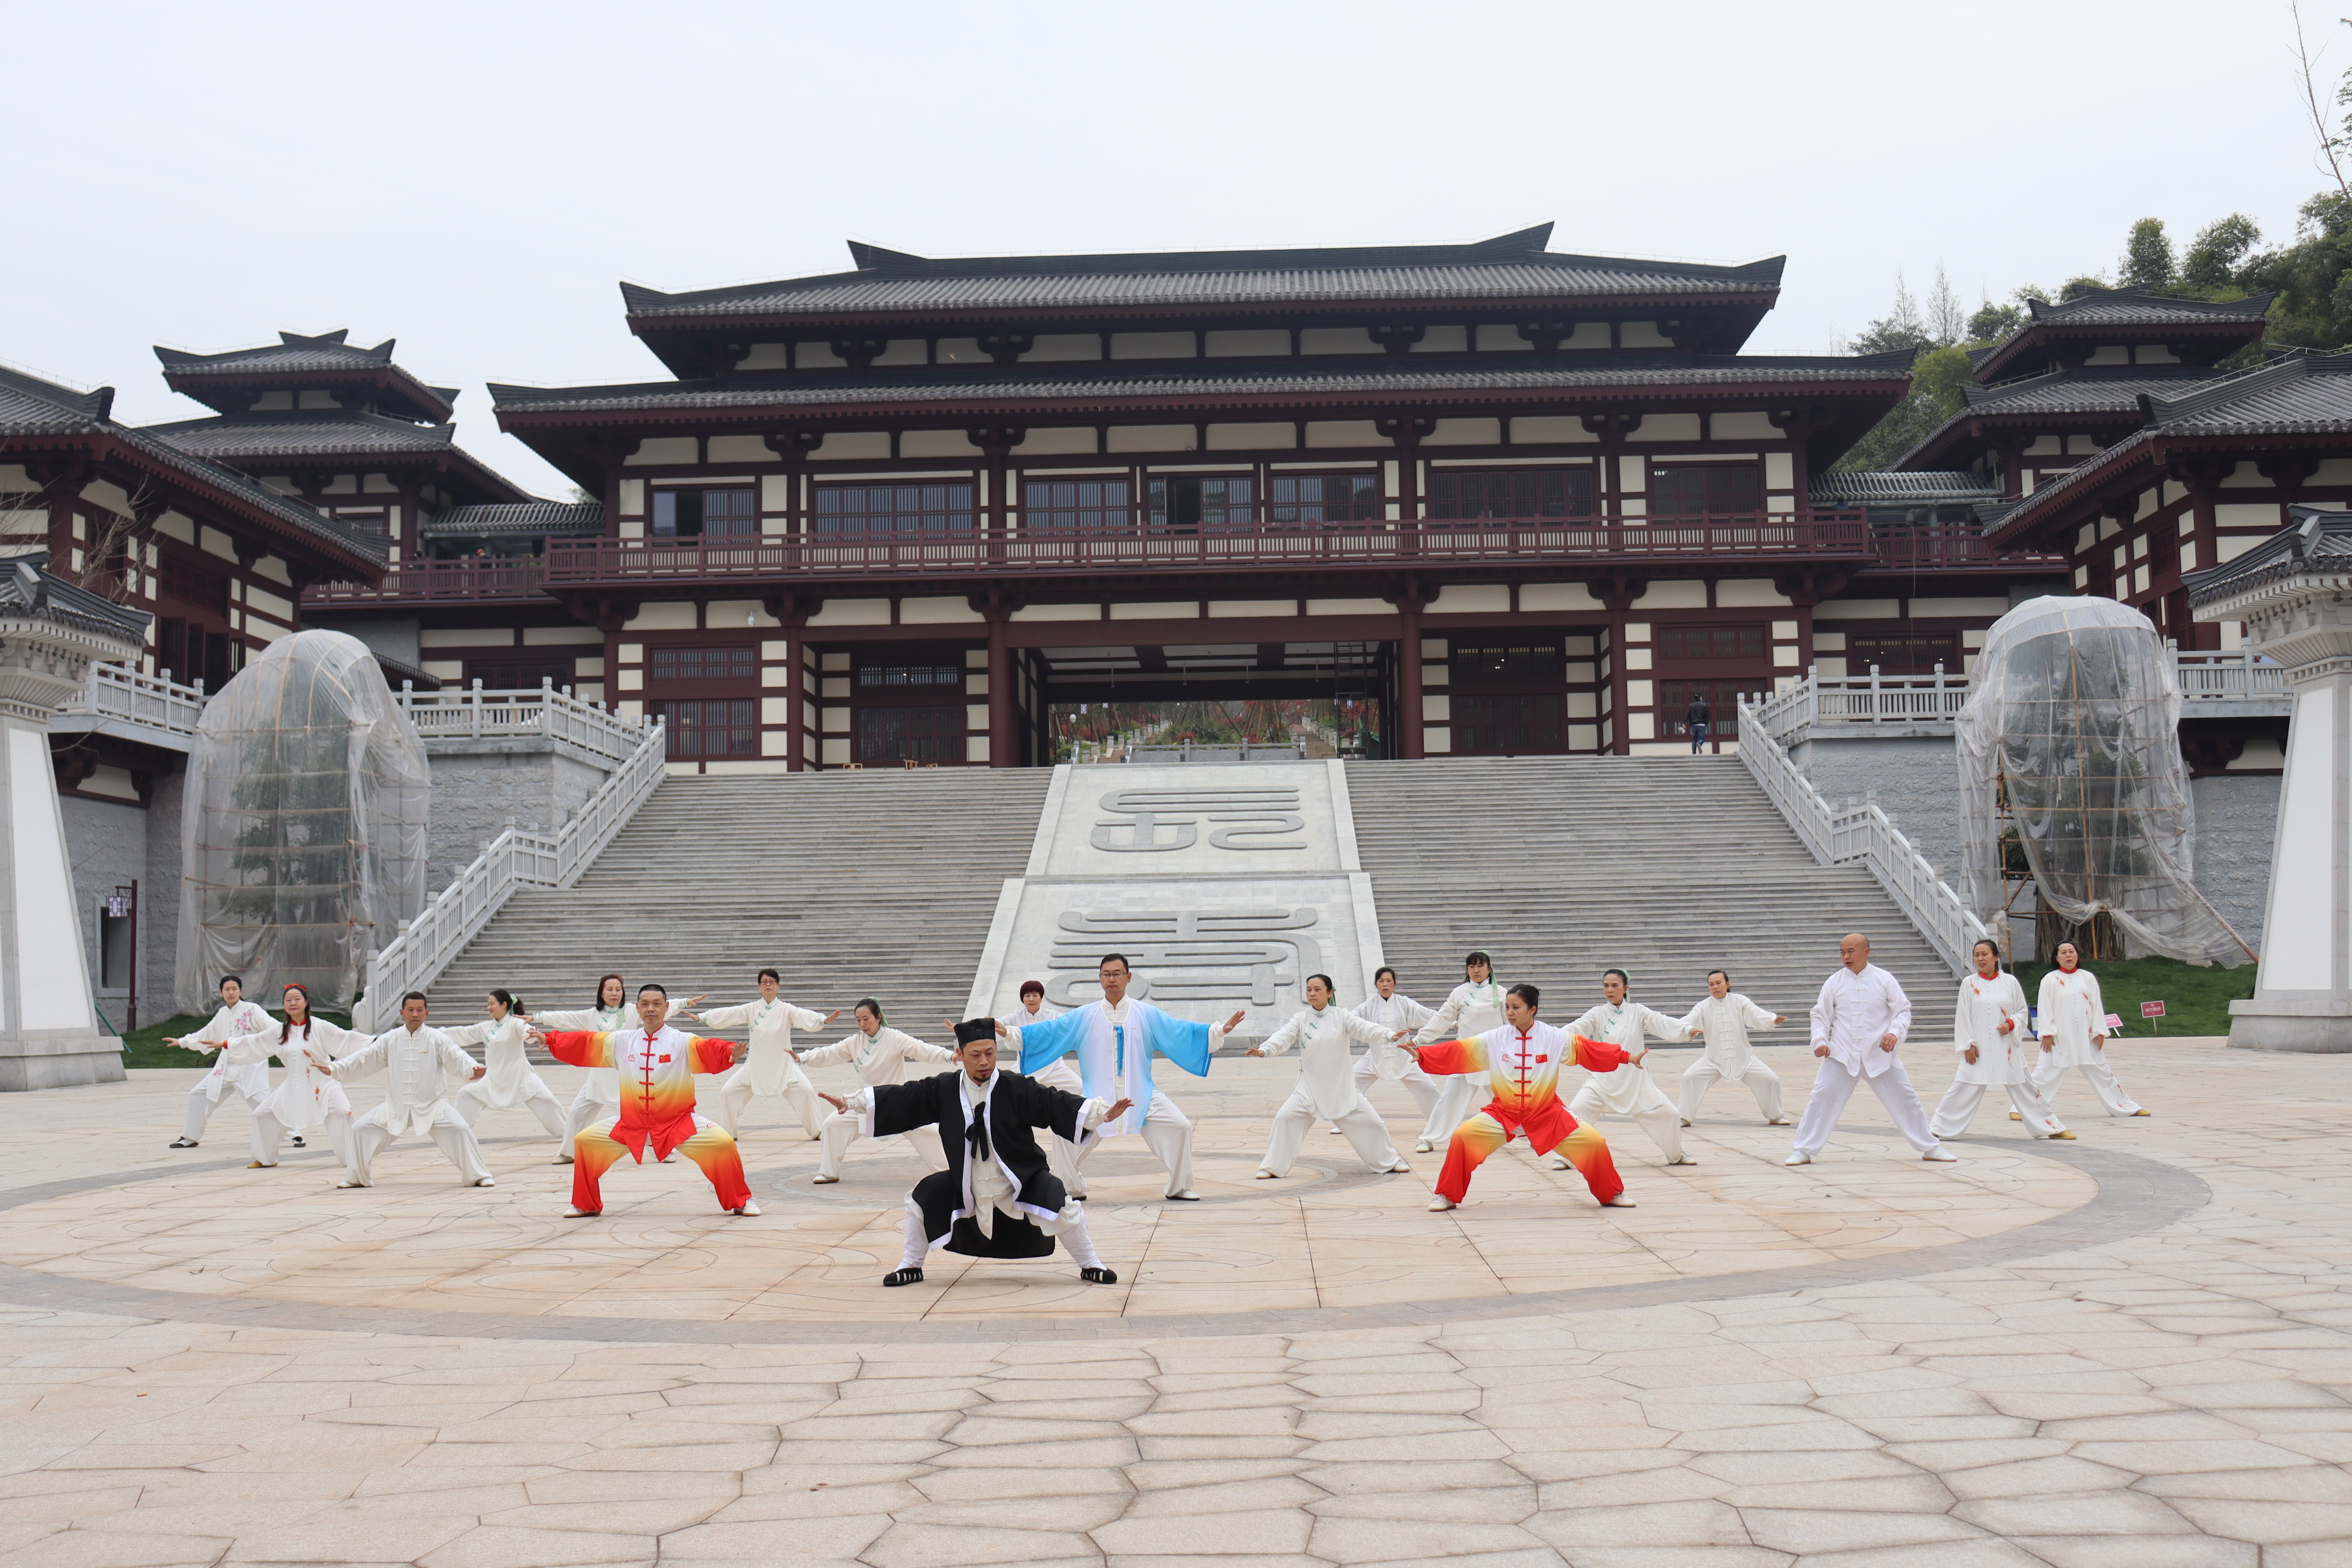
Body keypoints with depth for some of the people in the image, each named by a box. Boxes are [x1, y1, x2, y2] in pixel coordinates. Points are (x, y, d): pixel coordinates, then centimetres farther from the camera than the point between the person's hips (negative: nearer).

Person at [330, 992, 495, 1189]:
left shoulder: (437, 1039, -5)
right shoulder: (389, 1040, 3)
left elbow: (457, 1058, -17)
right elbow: (364, 1059, 4)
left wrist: (473, 1069, -38)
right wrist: (334, 1069, -8)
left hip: (432, 1106, -3)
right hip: (395, 1108, 3)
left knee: (459, 1129, -22)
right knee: (360, 1129, -1)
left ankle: (478, 1175, -7)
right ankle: (357, 1177, 20)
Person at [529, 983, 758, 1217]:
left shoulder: (683, 1042, -11)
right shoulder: (620, 1041, 2)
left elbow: (709, 1051, -29)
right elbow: (584, 1044, 6)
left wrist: (730, 1052, -50)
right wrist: (548, 1039, 0)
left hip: (678, 1123, -4)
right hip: (631, 1125, 4)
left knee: (723, 1144, -22)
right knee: (585, 1141, 0)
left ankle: (741, 1201, 1)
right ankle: (586, 1205, 21)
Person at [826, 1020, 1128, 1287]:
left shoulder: (1016, 1089, -16)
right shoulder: (943, 1090, -7)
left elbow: (1056, 1104, -23)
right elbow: (902, 1099, -4)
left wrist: (1103, 1113, -35)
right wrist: (851, 1103, -8)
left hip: (1021, 1178, -3)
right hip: (967, 1184, 3)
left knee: (1062, 1207, -21)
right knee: (923, 1197, -5)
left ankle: (1091, 1267, 3)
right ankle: (911, 1267, 18)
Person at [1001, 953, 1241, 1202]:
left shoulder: (1147, 1015, 4)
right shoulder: (1083, 1017, 4)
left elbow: (1180, 1034, 1)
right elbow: (1049, 1032, 1)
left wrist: (1220, 1031, -9)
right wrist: (1008, 1031, -9)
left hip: (1142, 1097, 0)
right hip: (1097, 1098, 0)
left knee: (1179, 1127, -10)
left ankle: (1179, 1188, 10)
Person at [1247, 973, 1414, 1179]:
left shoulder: (1342, 1018, -3)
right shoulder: (1301, 1020, -3)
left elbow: (1367, 1029, -15)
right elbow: (1283, 1037, -16)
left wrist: (1390, 1036, -34)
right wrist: (1264, 1050, -36)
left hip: (1342, 1088, 0)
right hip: (1309, 1087, 0)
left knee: (1369, 1122, 2)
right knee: (1285, 1118, -18)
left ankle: (1390, 1161, 28)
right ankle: (1272, 1167, -2)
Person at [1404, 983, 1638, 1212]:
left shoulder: (1555, 1038, -6)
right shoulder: (1494, 1039, -7)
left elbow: (1585, 1048, -5)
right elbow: (1457, 1052, -11)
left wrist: (1627, 1057, -10)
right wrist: (1420, 1054, -21)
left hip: (1547, 1114, 0)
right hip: (1503, 1114, 0)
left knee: (1594, 1144, -8)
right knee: (1462, 1138, -19)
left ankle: (1612, 1195, 19)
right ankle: (1447, 1196, -1)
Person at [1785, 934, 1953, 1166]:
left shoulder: (1884, 979, -1)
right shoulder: (1834, 982, 1)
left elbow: (1903, 1010, 2)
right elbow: (1821, 1015, 6)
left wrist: (1894, 1033, -15)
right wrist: (1820, 1041, -9)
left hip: (1880, 1054, 0)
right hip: (1842, 1055, 0)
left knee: (1905, 1099, 5)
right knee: (1821, 1098, -9)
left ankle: (1930, 1148, 22)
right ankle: (1803, 1151, 0)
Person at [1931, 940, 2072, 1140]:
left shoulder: (2010, 982, 2)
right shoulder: (1969, 984, 0)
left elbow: (2022, 1011, 8)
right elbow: (1963, 1017, 1)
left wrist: (2011, 1024, -11)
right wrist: (1968, 1045, -5)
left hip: (2006, 1047, 1)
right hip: (1978, 1049, -1)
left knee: (2024, 1087, 8)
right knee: (1963, 1088, -1)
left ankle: (2052, 1128, 21)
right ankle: (1939, 1128, 8)